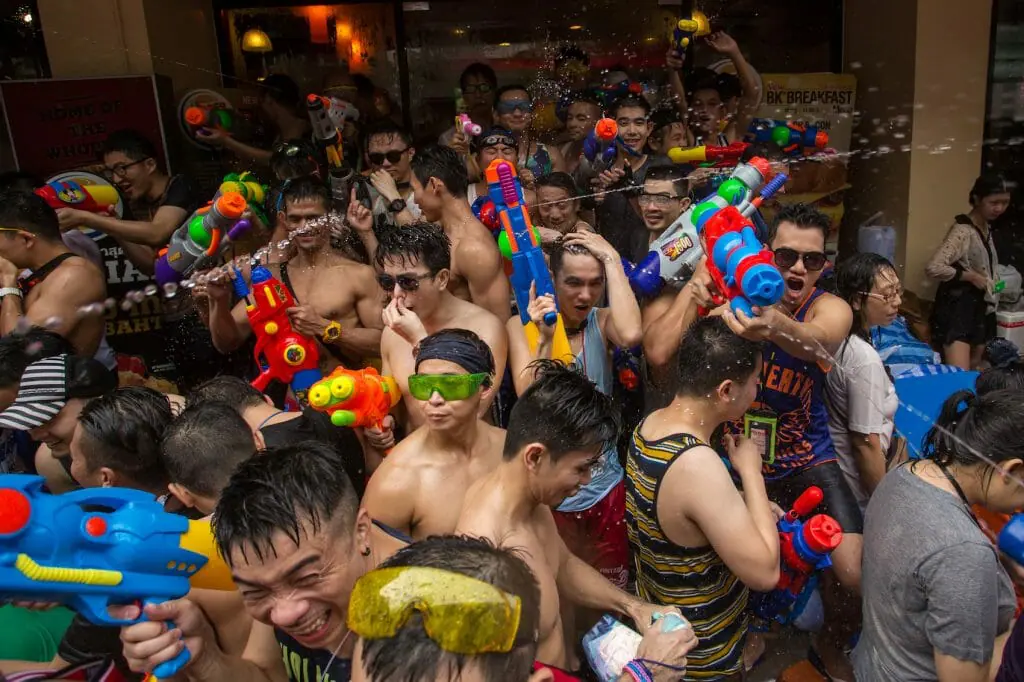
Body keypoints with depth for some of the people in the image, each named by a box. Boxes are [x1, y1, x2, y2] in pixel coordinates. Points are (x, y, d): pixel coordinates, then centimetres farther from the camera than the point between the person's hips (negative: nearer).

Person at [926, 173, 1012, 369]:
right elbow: (933, 268, -30)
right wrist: (970, 276, -20)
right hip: (957, 307, -10)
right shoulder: (963, 230, -18)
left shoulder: (987, 227, 11)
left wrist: (991, 283, 8)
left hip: (979, 307, 10)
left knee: (974, 370, 16)